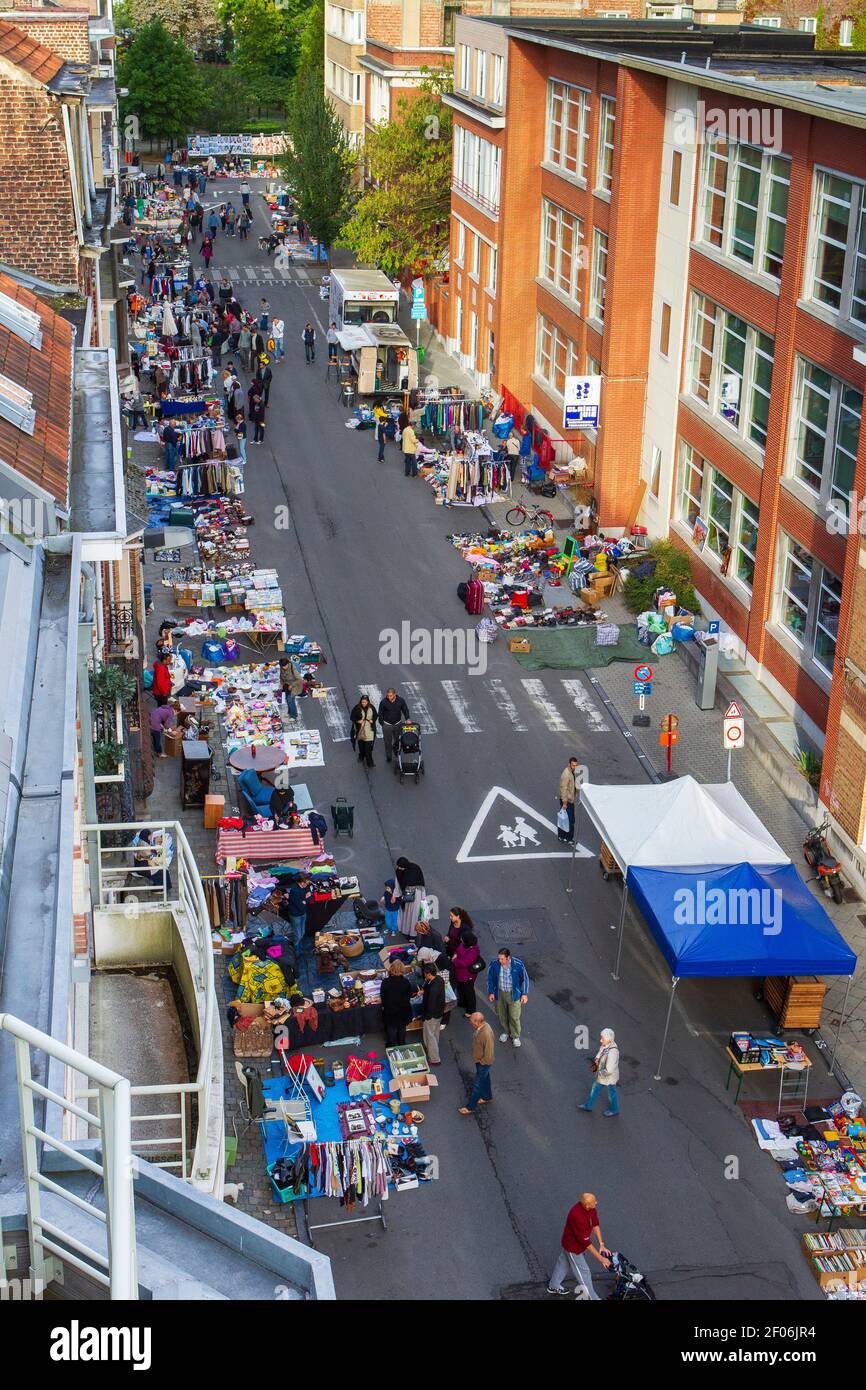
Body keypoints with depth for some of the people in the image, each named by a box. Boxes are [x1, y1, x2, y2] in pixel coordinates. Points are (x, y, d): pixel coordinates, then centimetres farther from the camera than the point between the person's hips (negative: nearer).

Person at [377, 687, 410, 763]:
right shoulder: (383, 702, -17)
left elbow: (405, 710, 1)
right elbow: (380, 714, -5)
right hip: (387, 725, -2)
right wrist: (382, 724, -3)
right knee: (388, 742, 5)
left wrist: (407, 719, -11)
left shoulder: (400, 700, -13)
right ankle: (388, 756, 20)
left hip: (398, 724, 2)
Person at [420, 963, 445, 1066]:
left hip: (432, 1015, -9)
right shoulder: (439, 979, -9)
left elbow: (430, 1005, -27)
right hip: (439, 1012, 9)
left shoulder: (433, 988, -36)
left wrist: (424, 1017, -16)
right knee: (435, 1034, 28)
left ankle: (434, 1060, 22)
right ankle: (430, 1049, 51)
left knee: (429, 1036, 10)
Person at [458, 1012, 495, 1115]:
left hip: (484, 1063, -9)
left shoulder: (486, 1034, -39)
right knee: (484, 1079, 28)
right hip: (480, 1060, 9)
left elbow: (489, 1054, -28)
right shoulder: (482, 1025, -12)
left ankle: (471, 1107, 21)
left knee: (477, 1085, 7)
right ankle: (487, 1097, 50)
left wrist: (480, 1062, -16)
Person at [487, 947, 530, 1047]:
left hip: (513, 994, -2)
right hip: (499, 994, 2)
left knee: (514, 1017, 6)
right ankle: (505, 1032, 45)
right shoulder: (494, 964, -19)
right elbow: (490, 978, -1)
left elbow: (525, 978, -7)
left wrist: (524, 994, -5)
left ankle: (515, 1036, 29)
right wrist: (491, 992, 1)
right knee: (501, 1015, 19)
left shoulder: (518, 964, -23)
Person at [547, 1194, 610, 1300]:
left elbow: (595, 1225, -6)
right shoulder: (578, 1217, -43)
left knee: (563, 1263, 29)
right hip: (573, 1247, -8)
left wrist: (601, 1245, -9)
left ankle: (553, 1286, 51)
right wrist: (600, 1258, -26)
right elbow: (586, 1242, -33)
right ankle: (592, 1297, 26)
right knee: (583, 1273, 8)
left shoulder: (591, 1208, -19)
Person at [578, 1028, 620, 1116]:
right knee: (594, 1089, 27)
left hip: (609, 1076, -8)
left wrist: (599, 1073, -19)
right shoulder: (605, 1044, -16)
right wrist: (596, 1062, -7)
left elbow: (609, 1070, -35)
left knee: (611, 1093, 20)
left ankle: (614, 1110, 47)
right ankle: (588, 1106, 49)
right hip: (601, 1073, 8)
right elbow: (600, 1053, 7)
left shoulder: (612, 1052, -41)